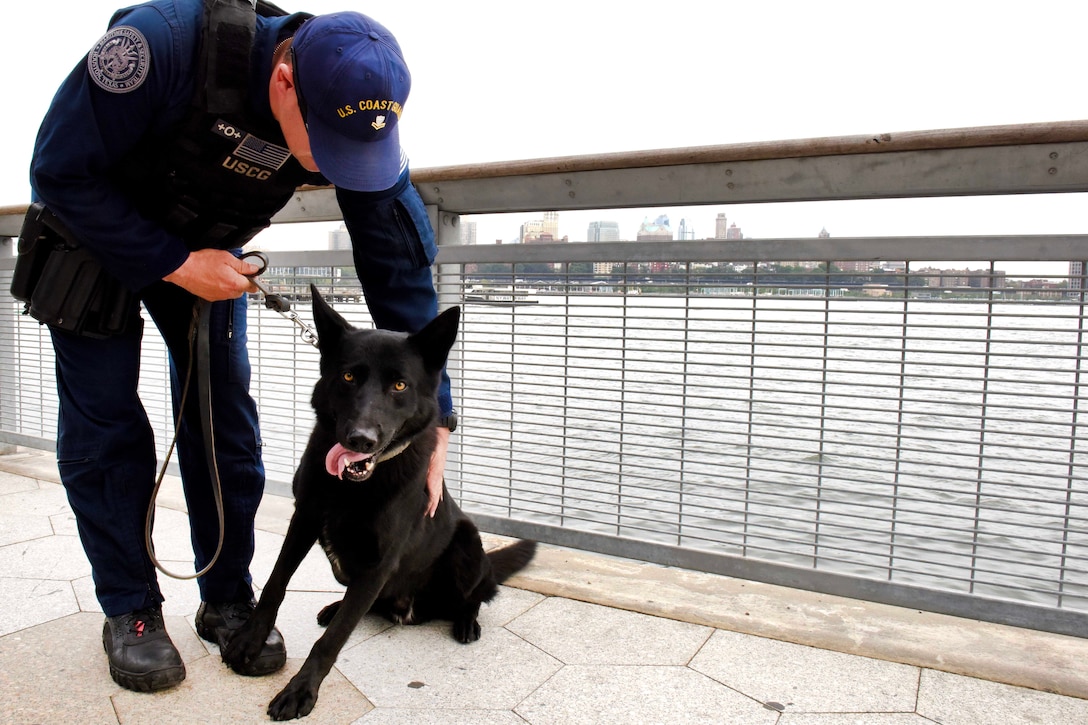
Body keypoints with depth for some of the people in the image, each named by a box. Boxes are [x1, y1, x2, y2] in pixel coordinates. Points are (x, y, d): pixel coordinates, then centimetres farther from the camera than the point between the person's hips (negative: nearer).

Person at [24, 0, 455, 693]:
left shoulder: (359, 115, -26)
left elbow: (401, 272, -23)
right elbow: (59, 172, -25)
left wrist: (434, 423, -23)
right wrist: (175, 266, -27)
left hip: (209, 251, 3)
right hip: (94, 235, -2)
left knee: (226, 419, -2)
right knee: (104, 422, -3)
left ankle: (228, 600, 13)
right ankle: (130, 610, 12)